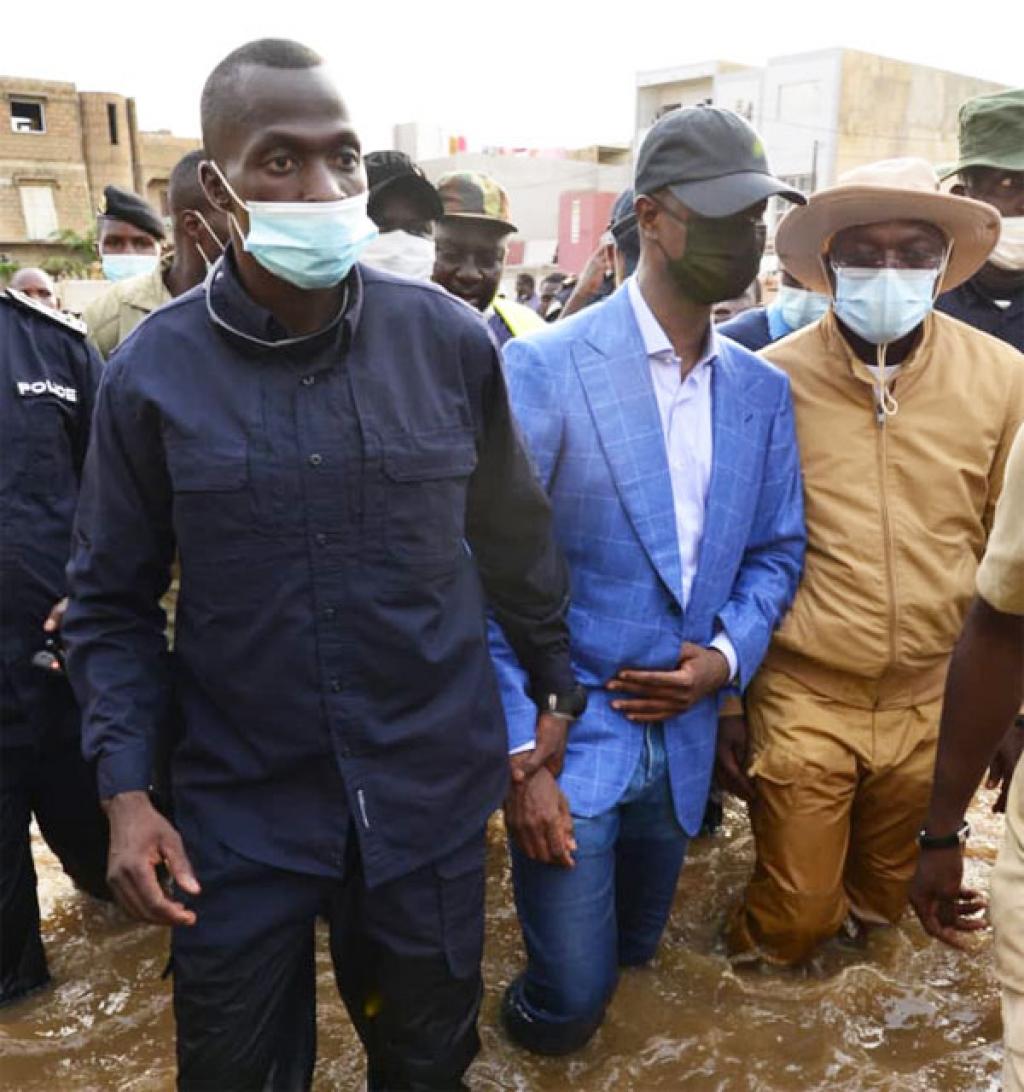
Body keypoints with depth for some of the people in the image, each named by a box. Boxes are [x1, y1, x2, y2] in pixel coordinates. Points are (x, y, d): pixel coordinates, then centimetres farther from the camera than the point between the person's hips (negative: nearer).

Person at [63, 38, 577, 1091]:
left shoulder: (449, 339, -7)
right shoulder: (151, 369, -9)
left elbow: (511, 535, 5)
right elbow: (112, 600, -1)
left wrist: (555, 685, 10)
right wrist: (123, 789, -8)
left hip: (432, 794, 1)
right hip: (239, 808, 0)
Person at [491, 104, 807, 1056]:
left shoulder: (763, 390, 2)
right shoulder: (542, 368, -16)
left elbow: (776, 549, 10)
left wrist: (728, 653, -9)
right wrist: (519, 754, -14)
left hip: (683, 739, 5)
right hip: (564, 736, -5)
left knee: (632, 953, 23)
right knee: (571, 1002, 3)